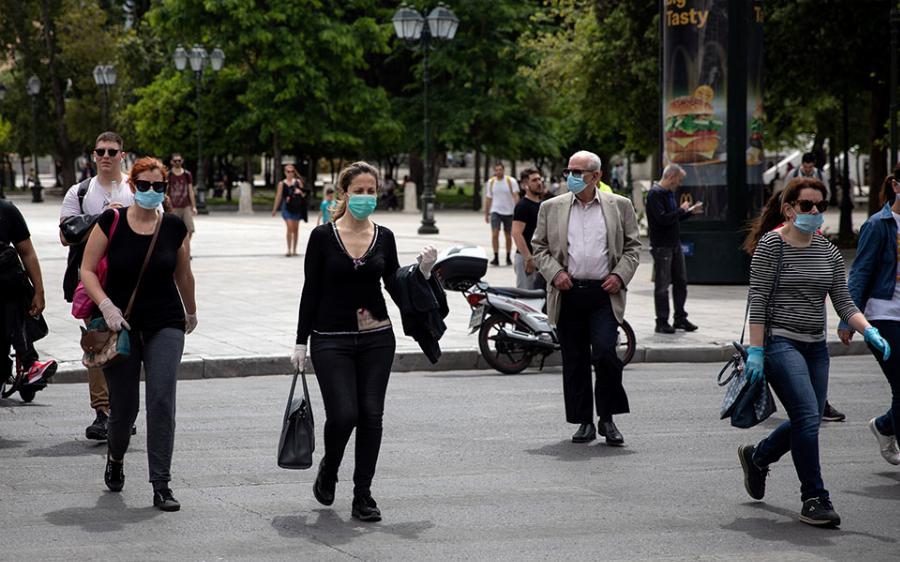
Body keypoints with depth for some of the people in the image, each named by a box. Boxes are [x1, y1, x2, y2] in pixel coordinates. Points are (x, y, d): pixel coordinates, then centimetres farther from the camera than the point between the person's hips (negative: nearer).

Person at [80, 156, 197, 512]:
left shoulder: (174, 227, 1)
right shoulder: (111, 222, -4)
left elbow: (183, 275, 15)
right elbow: (87, 270, -3)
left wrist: (191, 313, 27)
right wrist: (106, 306, -18)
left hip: (165, 326, 1)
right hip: (121, 326, -1)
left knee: (162, 402, -12)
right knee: (124, 406, 6)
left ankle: (161, 486, -8)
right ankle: (115, 458, 40)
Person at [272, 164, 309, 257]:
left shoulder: (298, 182, 7)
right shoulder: (282, 184, 2)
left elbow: (304, 195, 11)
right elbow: (278, 197, 7)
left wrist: (300, 192, -12)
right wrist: (274, 209, 9)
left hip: (297, 207, 2)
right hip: (287, 207, -2)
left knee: (295, 229, 8)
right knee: (290, 228, -14)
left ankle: (294, 250, 18)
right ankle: (289, 250, -13)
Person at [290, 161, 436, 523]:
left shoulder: (384, 237, 5)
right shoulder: (323, 236, -3)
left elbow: (396, 291, 7)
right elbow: (311, 291, -1)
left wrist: (422, 273, -11)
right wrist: (301, 342, -2)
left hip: (376, 339, 3)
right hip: (331, 340, -3)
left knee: (371, 415, 0)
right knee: (344, 414, -12)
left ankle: (363, 496, 9)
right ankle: (328, 469, 19)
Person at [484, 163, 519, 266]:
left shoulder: (511, 181, -4)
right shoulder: (491, 182, 5)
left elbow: (516, 196, -10)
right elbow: (488, 199, 13)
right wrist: (486, 214, 14)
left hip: (509, 212, -1)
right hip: (495, 211, 1)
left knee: (508, 236, 8)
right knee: (494, 234, -14)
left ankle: (508, 258, 21)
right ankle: (496, 258, -12)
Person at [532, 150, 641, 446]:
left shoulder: (619, 206, 8)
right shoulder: (551, 208, 9)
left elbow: (633, 246, 10)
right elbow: (539, 247, 12)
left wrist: (620, 275, -4)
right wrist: (554, 272, -5)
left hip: (604, 293, -2)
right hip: (568, 293, 2)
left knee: (604, 352, -15)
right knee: (574, 362, 4)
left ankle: (607, 418, 2)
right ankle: (584, 422, 15)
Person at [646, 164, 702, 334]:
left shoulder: (669, 193, 16)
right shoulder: (655, 194, -15)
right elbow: (662, 219, -25)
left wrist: (690, 212, 13)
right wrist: (681, 210, -14)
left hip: (675, 244, 9)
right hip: (661, 246, -9)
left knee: (681, 282, 12)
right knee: (662, 285, -3)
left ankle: (680, 318, 21)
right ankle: (662, 322, 3)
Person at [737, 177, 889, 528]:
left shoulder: (828, 252, 10)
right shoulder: (771, 246, -6)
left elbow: (843, 302, 8)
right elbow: (758, 301, -9)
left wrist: (870, 332, -8)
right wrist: (755, 350, -14)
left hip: (815, 347, 7)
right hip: (780, 342, -7)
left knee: (806, 422, 10)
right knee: (808, 418, -17)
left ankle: (756, 457, 39)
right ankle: (815, 499, -9)